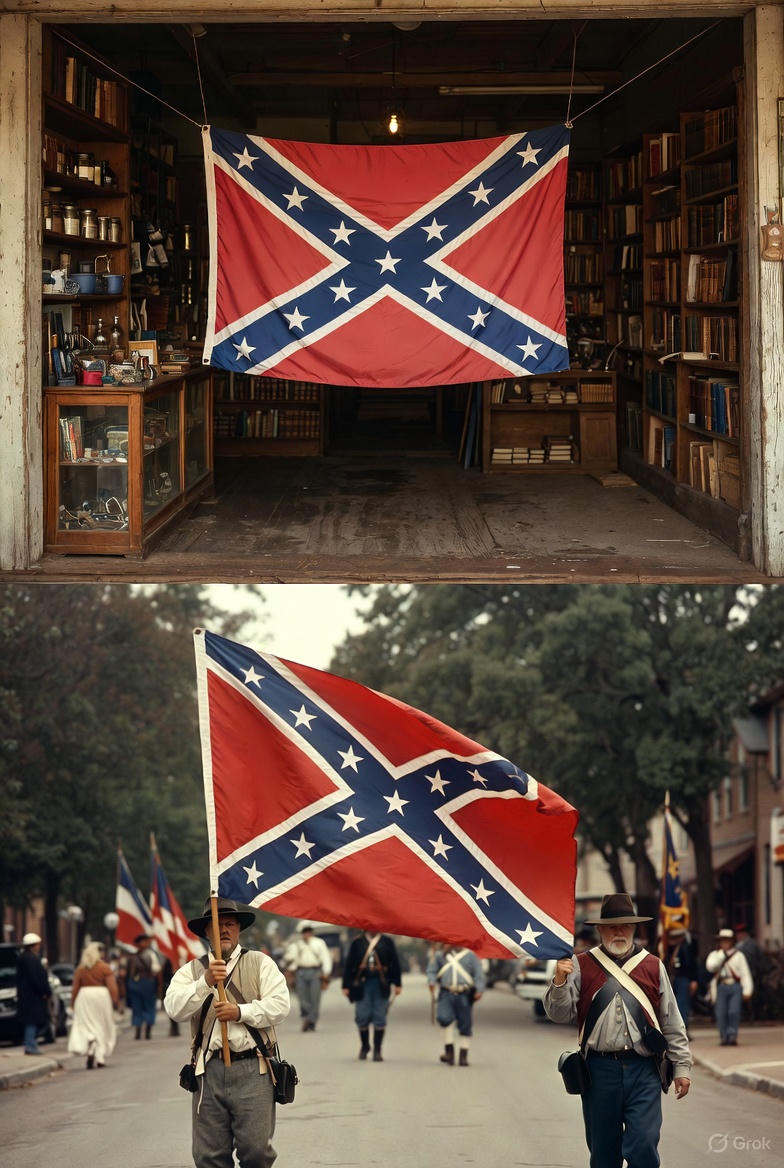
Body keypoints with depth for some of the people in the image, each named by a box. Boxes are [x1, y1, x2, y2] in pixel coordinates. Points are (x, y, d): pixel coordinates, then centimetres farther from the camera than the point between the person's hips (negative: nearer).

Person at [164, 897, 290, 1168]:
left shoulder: (260, 963, 10)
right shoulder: (191, 970, 12)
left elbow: (280, 1005, -1)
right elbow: (174, 1008, -4)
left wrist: (241, 1012, -13)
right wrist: (205, 982, -18)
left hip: (252, 1067, -1)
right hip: (209, 1069, 1)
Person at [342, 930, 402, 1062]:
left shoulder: (387, 942, 7)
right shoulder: (357, 942, 6)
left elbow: (395, 963, 7)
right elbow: (348, 965, 6)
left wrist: (397, 984, 2)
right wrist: (346, 985, 1)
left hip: (381, 985, 0)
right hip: (362, 983, 0)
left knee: (380, 1018, -1)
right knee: (362, 1017, 1)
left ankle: (377, 1051, 8)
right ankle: (364, 1045, 24)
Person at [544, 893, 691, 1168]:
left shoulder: (653, 967, 10)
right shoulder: (581, 966, 6)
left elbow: (672, 1023, 12)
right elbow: (560, 1013, 1)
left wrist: (681, 1067, 9)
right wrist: (560, 980, -16)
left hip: (643, 1072, 0)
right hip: (600, 1070, 0)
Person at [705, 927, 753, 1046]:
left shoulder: (738, 955, 12)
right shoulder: (714, 955, 14)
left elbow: (745, 974, 8)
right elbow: (711, 966, -7)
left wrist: (747, 991, -1)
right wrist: (722, 954, -4)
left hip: (735, 987, -1)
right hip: (721, 987, 1)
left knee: (734, 1011, -14)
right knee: (721, 1014, -5)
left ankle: (732, 1035, -8)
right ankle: (724, 1037, 4)